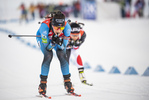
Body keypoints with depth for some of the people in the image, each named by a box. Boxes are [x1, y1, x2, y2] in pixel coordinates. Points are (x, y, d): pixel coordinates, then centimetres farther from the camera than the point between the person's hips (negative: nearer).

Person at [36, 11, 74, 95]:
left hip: (59, 38, 2)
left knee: (62, 55, -18)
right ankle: (43, 83, -13)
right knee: (48, 56, -24)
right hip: (44, 38, -2)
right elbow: (47, 47, -32)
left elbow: (63, 46, -25)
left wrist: (59, 43, -46)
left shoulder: (66, 27, -35)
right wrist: (53, 42, -51)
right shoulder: (45, 26, -42)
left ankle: (67, 82, -4)